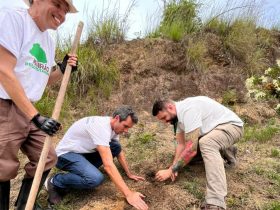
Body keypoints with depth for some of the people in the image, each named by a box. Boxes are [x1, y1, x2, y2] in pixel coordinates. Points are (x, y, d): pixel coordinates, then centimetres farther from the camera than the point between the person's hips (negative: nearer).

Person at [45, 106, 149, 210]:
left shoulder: (113, 125, -3)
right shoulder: (101, 127, -32)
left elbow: (119, 151, 13)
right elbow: (108, 165, -38)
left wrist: (129, 173, 10)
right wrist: (128, 194, -37)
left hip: (83, 152, 9)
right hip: (66, 154, -8)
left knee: (116, 147, -6)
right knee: (96, 178, -31)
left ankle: (86, 170, 4)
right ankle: (55, 182, -7)